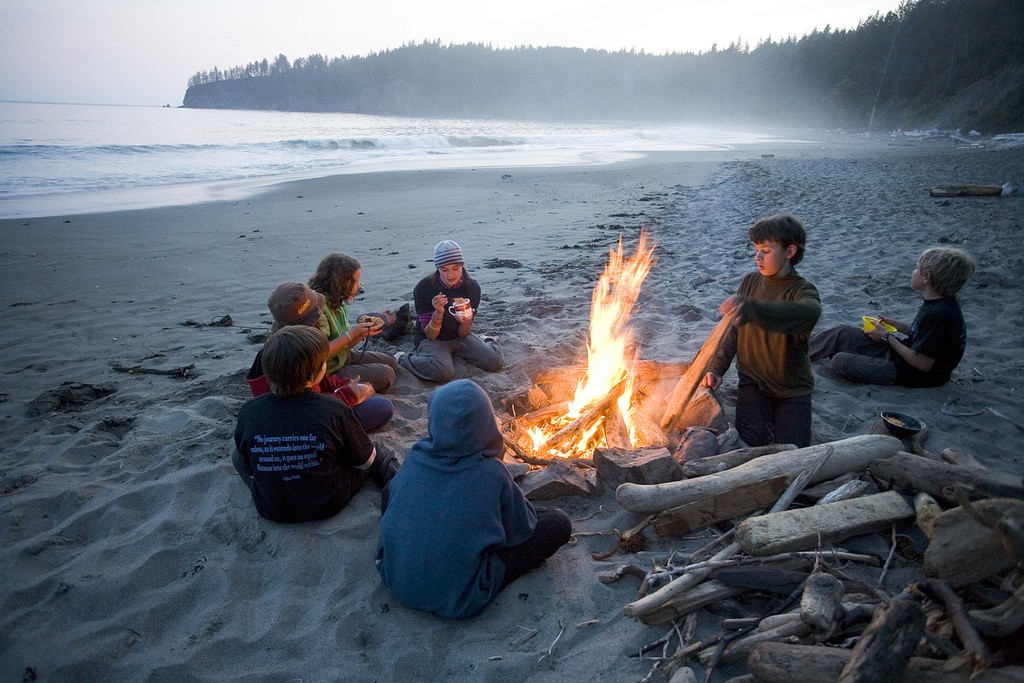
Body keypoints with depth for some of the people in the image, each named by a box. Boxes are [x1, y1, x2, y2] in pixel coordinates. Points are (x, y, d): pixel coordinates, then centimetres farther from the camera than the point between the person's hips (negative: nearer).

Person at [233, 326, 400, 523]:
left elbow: (248, 467, -1)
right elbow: (366, 461, -8)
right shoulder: (334, 410, -24)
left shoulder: (249, 412, -18)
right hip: (328, 506, -1)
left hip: (269, 510, 1)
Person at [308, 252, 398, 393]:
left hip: (343, 357, 10)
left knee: (390, 362, 15)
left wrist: (364, 332, -9)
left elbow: (344, 345, 6)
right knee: (385, 375, -14)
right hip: (328, 374, -10)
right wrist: (350, 334, -26)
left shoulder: (339, 304, 2)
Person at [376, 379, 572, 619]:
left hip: (396, 582, 4)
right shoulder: (491, 473, -20)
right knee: (559, 523, 1)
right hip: (459, 601, -4)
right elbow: (522, 529, -4)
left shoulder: (414, 457, -10)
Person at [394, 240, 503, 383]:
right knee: (443, 372, -35)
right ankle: (402, 358, -7)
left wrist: (466, 321, -32)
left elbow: (463, 333, -8)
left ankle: (485, 340, 19)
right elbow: (430, 335, -18)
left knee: (496, 362, -16)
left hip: (459, 338, 3)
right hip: (431, 339, -3)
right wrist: (438, 313, -37)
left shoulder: (472, 287, -13)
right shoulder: (424, 287, -21)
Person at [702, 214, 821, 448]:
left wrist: (751, 307, -56)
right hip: (753, 380, 2)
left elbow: (810, 312, -43)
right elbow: (733, 331, 4)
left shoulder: (802, 291, -16)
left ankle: (784, 410, 17)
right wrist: (716, 369, -9)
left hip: (792, 387, -2)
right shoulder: (750, 282, 1)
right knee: (754, 438, -18)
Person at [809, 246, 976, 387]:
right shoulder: (939, 303, 1)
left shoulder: (938, 314, -28)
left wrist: (887, 337, -18)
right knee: (842, 333, 5)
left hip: (913, 375, -9)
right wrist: (896, 325, 4)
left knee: (840, 361, -11)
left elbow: (922, 364, -27)